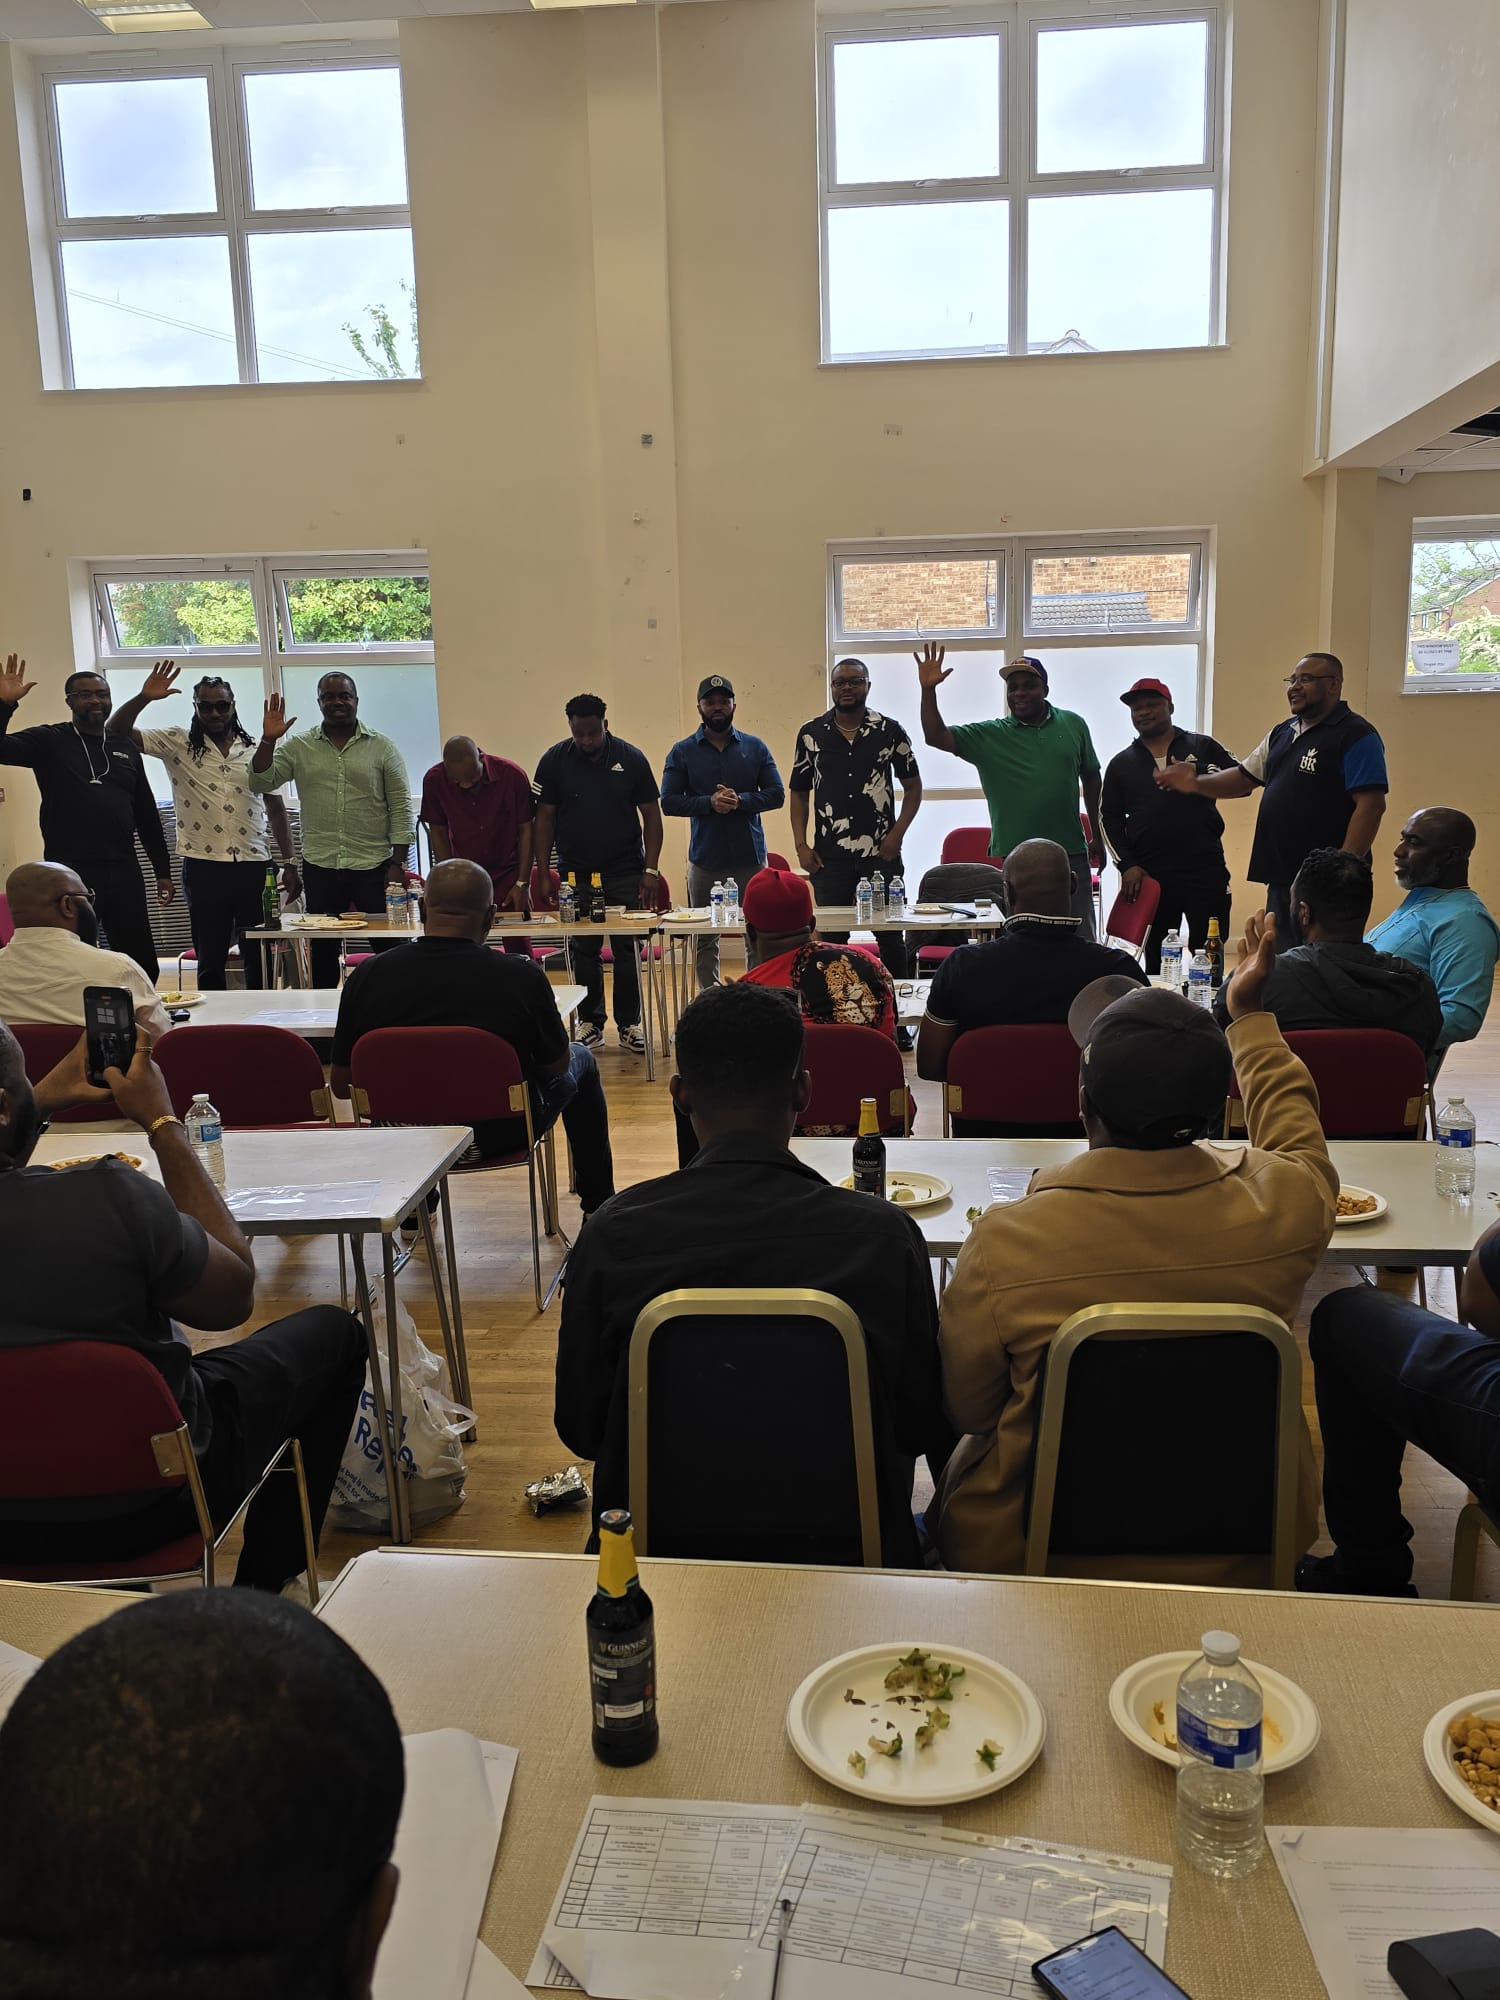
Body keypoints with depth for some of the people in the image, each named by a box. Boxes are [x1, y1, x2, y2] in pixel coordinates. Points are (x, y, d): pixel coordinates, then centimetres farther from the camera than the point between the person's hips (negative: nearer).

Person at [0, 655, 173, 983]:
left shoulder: (126, 749, 14)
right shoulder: (50, 740, 4)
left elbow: (147, 814, 16)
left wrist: (163, 871, 14)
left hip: (123, 871, 4)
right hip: (69, 871, -3)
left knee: (143, 965, 7)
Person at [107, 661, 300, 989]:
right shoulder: (177, 744, 3)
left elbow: (276, 807, 10)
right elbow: (117, 732, -4)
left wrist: (290, 864, 6)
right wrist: (144, 698, -21)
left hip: (253, 866, 1)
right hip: (202, 867, -1)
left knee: (259, 959, 7)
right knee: (210, 960, 7)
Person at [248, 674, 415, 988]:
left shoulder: (383, 748, 3)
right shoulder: (298, 747, 8)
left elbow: (401, 808, 1)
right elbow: (260, 783, 2)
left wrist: (399, 863, -5)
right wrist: (268, 740, -12)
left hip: (374, 867, -2)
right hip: (320, 868, 2)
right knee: (323, 952, 9)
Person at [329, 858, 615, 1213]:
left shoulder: (366, 977, -16)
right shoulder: (523, 977, -23)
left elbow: (341, 1085, -5)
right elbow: (557, 1065, -6)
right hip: (500, 1137, -3)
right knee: (581, 1058, 25)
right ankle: (598, 1205, 35)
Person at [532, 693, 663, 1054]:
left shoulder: (630, 758, -2)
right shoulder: (554, 760, -1)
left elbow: (651, 815, 1)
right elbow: (545, 818, 3)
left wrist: (651, 869, -5)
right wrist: (543, 873, -3)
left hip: (625, 873, -1)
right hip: (575, 873, 1)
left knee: (627, 950, 2)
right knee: (583, 951, 7)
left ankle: (629, 1024, 13)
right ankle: (591, 1022, 18)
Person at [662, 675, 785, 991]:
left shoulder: (755, 748, 6)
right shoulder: (682, 752, 3)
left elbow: (777, 793, 2)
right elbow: (669, 801, -2)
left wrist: (740, 800, -15)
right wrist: (709, 802, -17)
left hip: (751, 856, 1)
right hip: (705, 858, 0)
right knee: (705, 938, 5)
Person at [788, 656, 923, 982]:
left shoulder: (890, 731, 2)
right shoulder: (811, 733, 5)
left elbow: (913, 787, 7)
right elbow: (799, 793, 9)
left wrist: (897, 834, -5)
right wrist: (801, 845, 0)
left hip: (882, 854, -1)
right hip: (829, 855, 1)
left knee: (890, 936, 6)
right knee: (831, 938, 3)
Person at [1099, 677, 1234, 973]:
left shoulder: (1204, 747, 9)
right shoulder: (1121, 764, 14)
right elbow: (1110, 817, 12)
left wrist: (1198, 774, -17)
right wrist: (1126, 865, -1)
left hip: (1205, 870, -2)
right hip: (1149, 875, 2)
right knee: (1157, 960, 7)